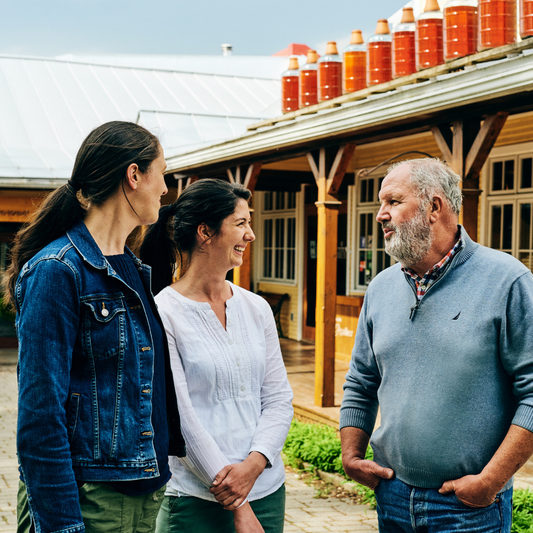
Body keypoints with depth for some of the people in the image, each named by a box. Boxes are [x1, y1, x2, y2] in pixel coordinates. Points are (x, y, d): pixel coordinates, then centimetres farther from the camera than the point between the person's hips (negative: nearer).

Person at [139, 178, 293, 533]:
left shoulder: (257, 309, 6)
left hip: (267, 491, 5)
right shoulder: (163, 314, -10)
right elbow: (179, 417, -14)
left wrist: (254, 463, -13)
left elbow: (279, 398, 5)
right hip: (196, 500, -5)